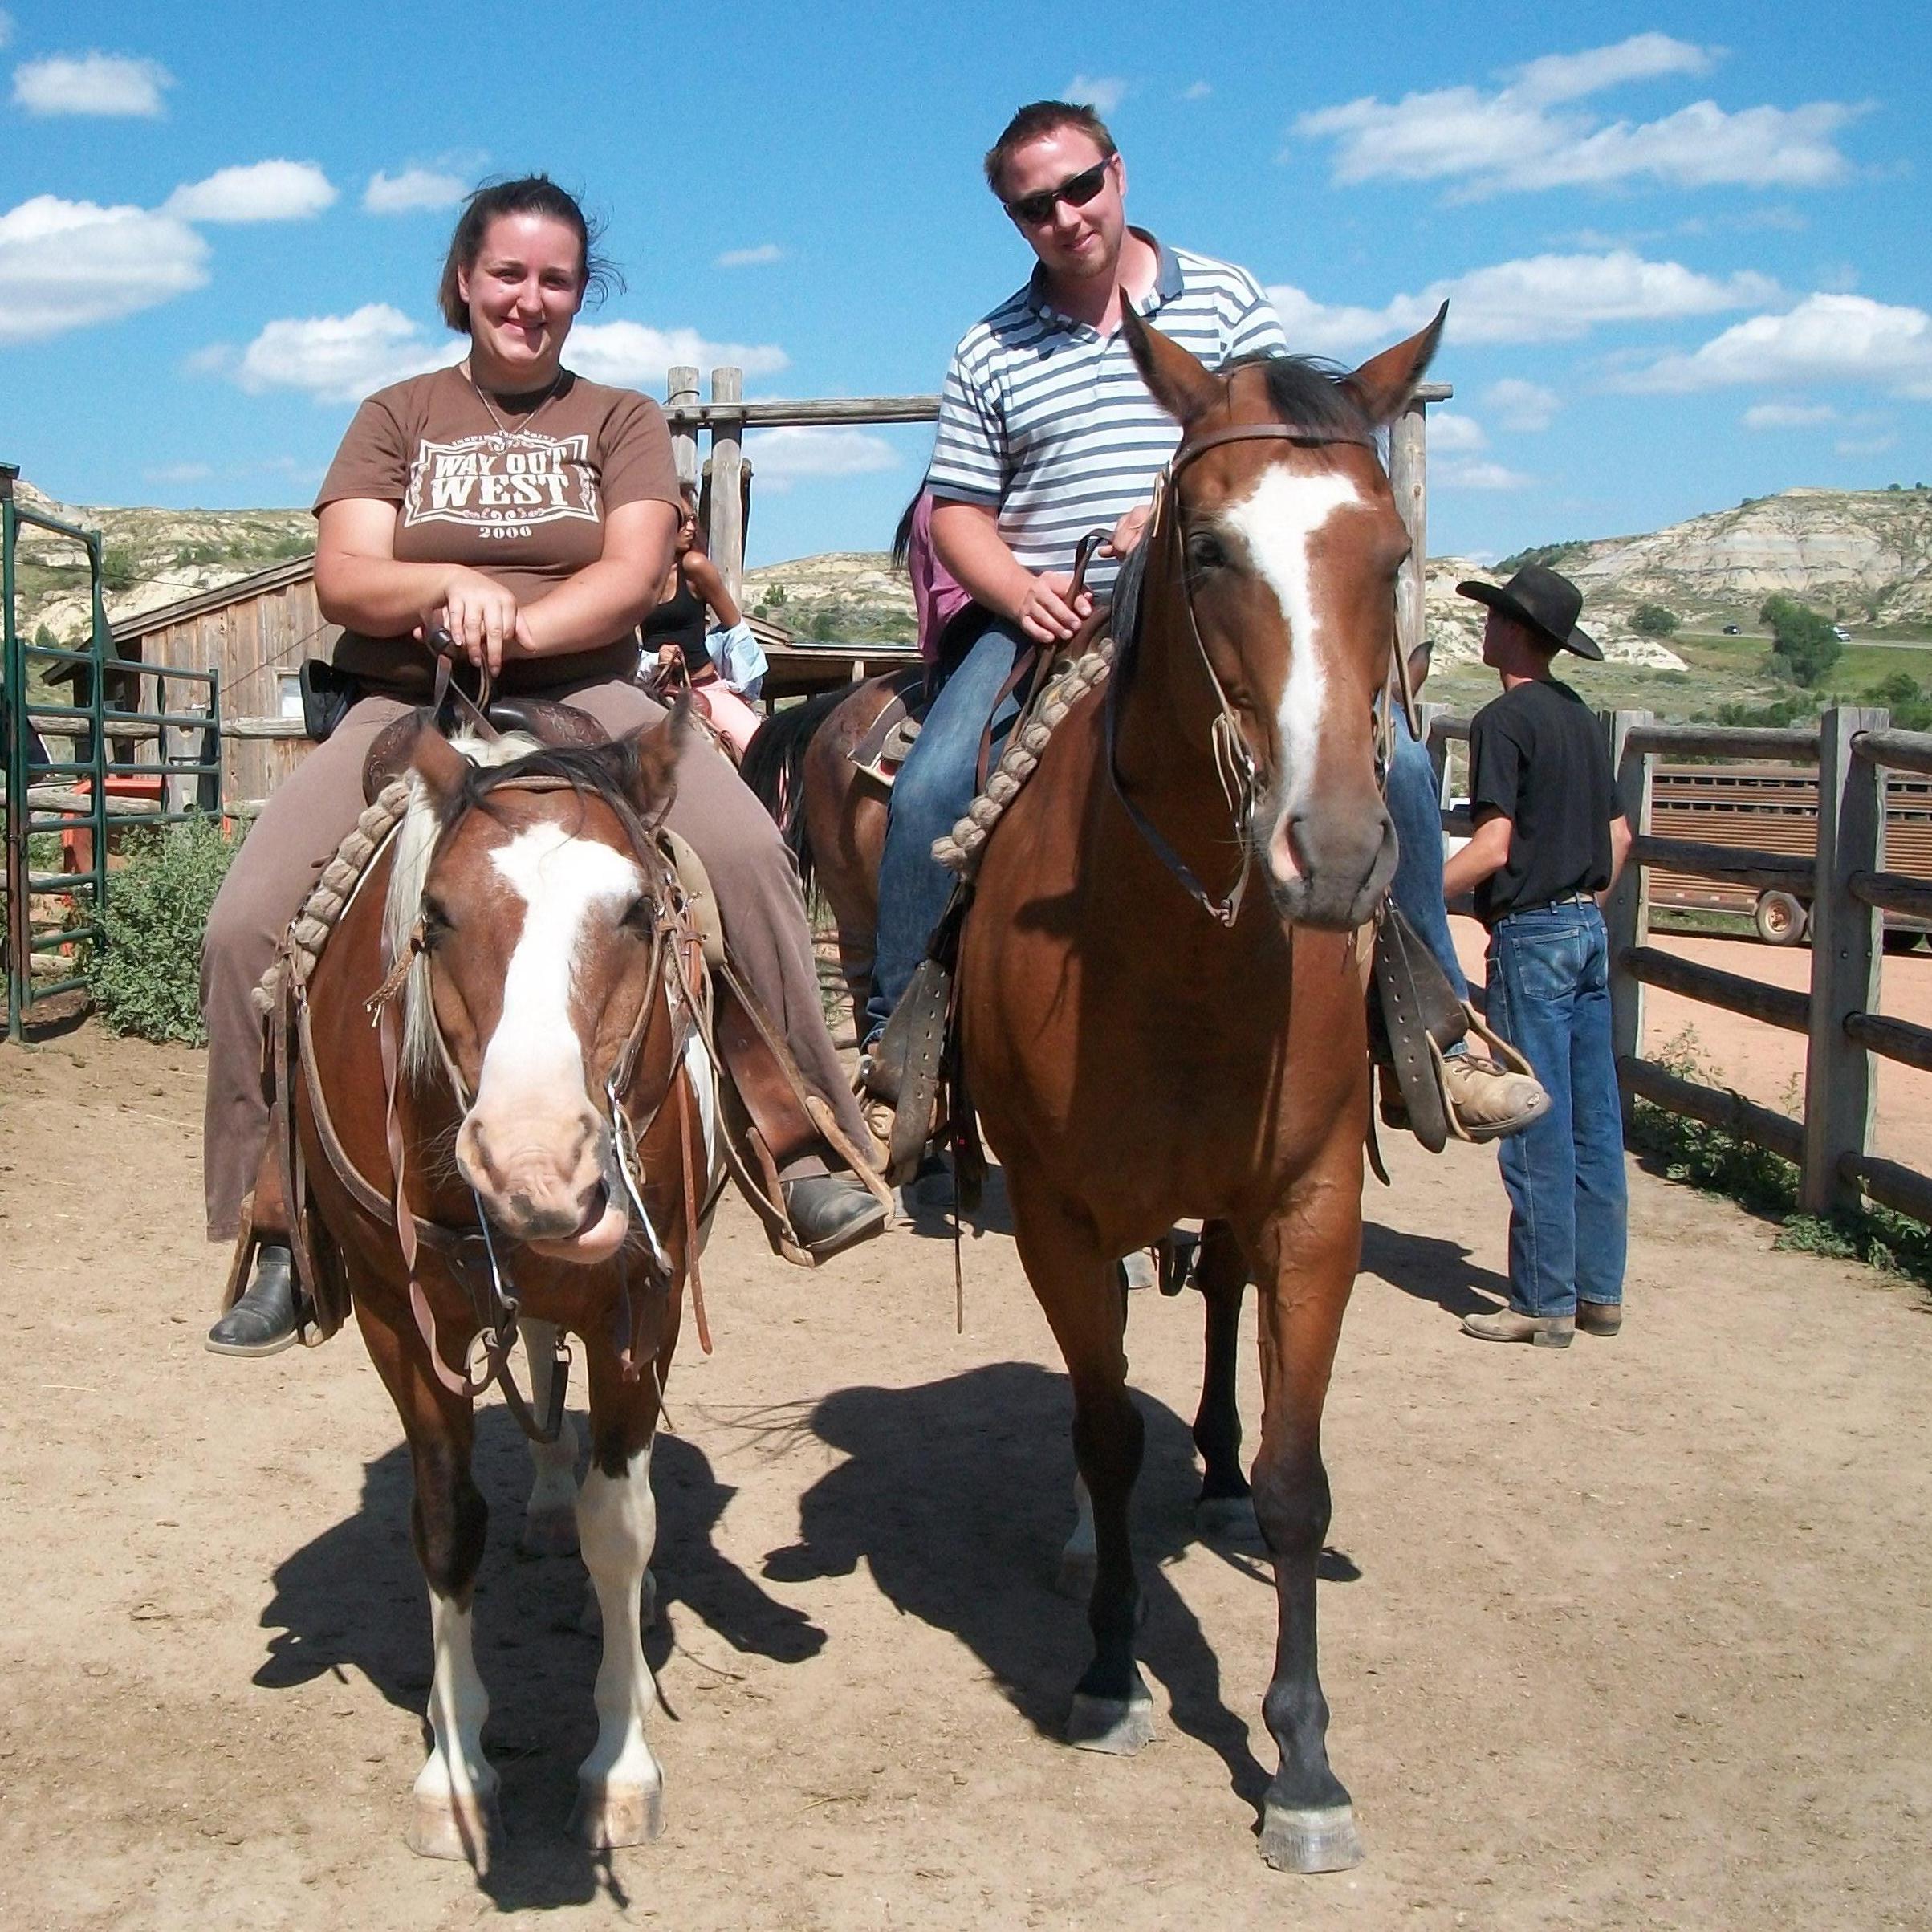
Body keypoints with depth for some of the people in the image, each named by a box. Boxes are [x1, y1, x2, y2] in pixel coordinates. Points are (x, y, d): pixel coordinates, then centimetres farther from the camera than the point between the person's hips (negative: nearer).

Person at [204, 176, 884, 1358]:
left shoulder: (622, 419, 14)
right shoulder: (398, 417, 15)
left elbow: (633, 574, -3)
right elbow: (342, 580, 1)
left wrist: (516, 627, -20)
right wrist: (448, 586, -19)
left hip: (584, 699, -1)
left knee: (746, 849, -30)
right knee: (250, 920, -20)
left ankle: (809, 1149, -19)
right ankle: (280, 1228, -6)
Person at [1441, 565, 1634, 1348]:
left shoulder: (1504, 719, -12)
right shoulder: (1580, 717, 13)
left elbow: (1493, 846, -18)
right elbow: (1618, 833, 18)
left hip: (1532, 932, -8)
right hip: (1589, 928, 8)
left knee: (1539, 1129, -3)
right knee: (1594, 1121, 10)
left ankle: (1543, 1303, 2)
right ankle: (1598, 1290, 16)